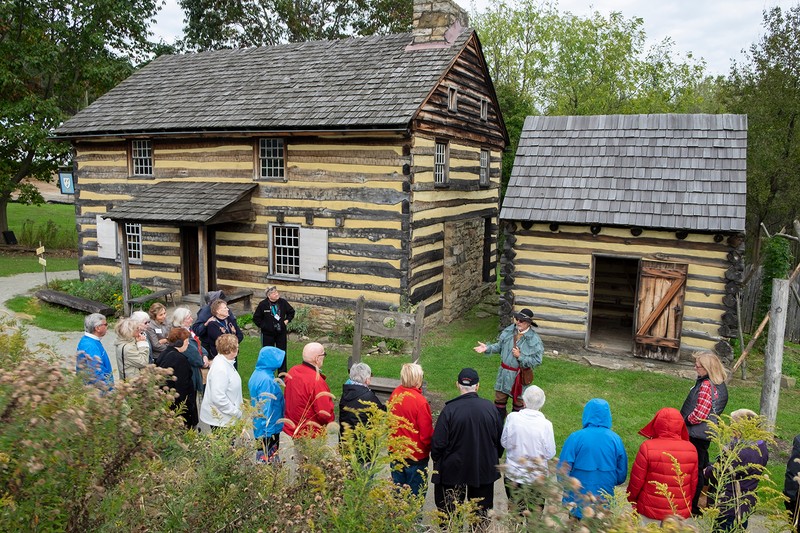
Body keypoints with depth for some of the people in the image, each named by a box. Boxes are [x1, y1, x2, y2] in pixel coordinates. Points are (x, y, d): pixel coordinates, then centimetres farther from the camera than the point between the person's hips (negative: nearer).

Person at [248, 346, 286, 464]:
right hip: (269, 429, -10)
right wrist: (266, 431, -20)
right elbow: (265, 408, -25)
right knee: (268, 459, 2)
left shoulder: (258, 374, 6)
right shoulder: (266, 380, -25)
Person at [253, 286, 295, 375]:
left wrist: (287, 320, 2)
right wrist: (263, 326, -8)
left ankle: (282, 373, 21)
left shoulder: (283, 302, -4)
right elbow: (256, 318, -2)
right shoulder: (263, 304, -12)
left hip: (281, 332, 3)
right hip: (268, 333, -3)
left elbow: (291, 312, 13)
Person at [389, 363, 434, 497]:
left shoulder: (395, 394, -6)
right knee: (416, 494, 12)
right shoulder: (420, 401, -25)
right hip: (416, 455, -6)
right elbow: (426, 433, -19)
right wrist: (430, 448, 1)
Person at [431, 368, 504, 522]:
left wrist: (437, 460, 5)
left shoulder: (450, 409, -20)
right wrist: (494, 460, 17)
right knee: (481, 511, 19)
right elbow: (500, 440, 0)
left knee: (450, 514, 14)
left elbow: (438, 443, -15)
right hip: (484, 468, 3)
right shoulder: (490, 407, -11)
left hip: (453, 469, -2)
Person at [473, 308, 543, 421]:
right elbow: (500, 345, 6)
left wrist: (520, 356, -24)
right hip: (504, 372, 4)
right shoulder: (509, 331, -5)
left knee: (518, 403, 15)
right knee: (499, 399, 16)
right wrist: (488, 348, -9)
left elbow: (537, 360, -17)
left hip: (520, 375, -4)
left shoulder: (534, 340, -18)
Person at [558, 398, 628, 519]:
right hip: (605, 503, 2)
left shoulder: (575, 438, -16)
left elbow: (563, 470, -12)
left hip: (578, 502, -2)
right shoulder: (615, 439, -8)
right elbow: (622, 475, 0)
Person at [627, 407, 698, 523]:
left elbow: (636, 480, -12)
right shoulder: (691, 450, -8)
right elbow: (693, 483, 1)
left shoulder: (648, 447, -18)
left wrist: (631, 499, 7)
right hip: (681, 514, 3)